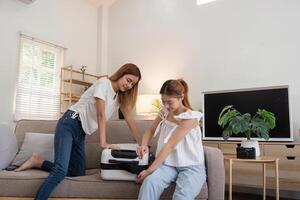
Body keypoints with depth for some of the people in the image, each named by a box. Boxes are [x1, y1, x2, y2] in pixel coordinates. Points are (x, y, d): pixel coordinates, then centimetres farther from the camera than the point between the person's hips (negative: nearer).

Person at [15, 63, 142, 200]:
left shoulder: (120, 96, 12)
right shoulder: (104, 83, -12)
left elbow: (129, 119, 7)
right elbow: (101, 115, -19)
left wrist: (142, 144, 1)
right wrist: (103, 143, -23)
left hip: (80, 132, 9)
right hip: (69, 125, -9)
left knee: (78, 173, 3)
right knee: (61, 171, -25)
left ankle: (38, 162, 12)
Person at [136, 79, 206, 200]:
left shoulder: (190, 117, -14)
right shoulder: (165, 113, 6)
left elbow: (170, 145, -19)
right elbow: (150, 130, 18)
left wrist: (150, 170, -19)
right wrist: (144, 145, -5)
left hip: (191, 167, -4)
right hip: (168, 164, 4)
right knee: (149, 182, -29)